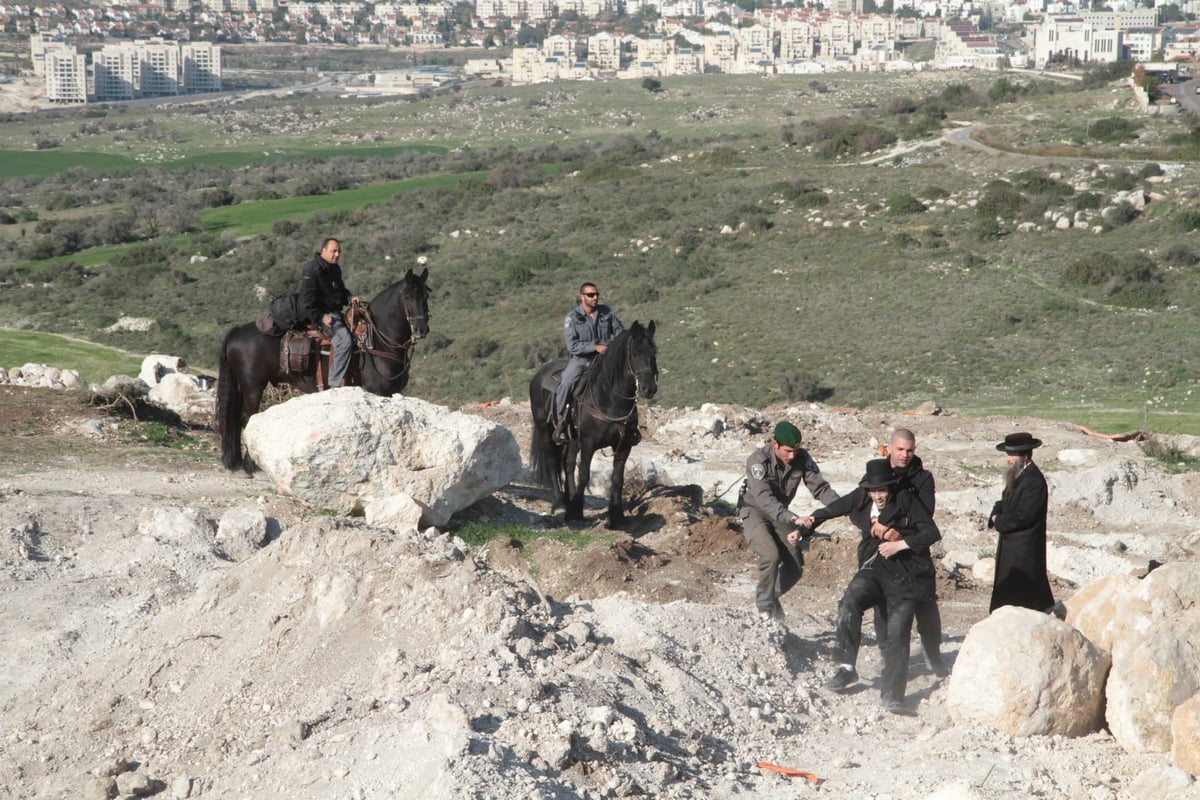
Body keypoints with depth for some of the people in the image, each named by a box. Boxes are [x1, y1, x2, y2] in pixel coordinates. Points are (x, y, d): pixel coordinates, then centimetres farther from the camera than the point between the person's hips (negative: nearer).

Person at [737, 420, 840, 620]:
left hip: (780, 513, 5)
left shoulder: (802, 459, -17)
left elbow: (820, 487, -17)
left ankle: (769, 594, 24)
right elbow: (764, 498, -40)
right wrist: (794, 519, -52)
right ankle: (765, 605, -10)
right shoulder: (758, 461, -30)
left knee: (795, 566, -2)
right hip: (754, 511, -5)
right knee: (771, 555, -27)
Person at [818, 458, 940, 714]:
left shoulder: (905, 499, -8)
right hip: (875, 569, 3)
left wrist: (899, 544, -18)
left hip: (905, 575, -3)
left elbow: (932, 532, -11)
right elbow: (832, 510, 20)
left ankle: (891, 694, -8)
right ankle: (846, 667, -13)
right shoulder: (860, 499, 4)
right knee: (850, 602, -24)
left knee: (898, 633, -11)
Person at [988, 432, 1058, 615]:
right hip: (1010, 546, 10)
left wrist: (999, 521, -10)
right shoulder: (1016, 476, 12)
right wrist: (996, 514, -2)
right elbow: (1005, 502, 20)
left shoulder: (1034, 481, -19)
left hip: (1025, 550, -10)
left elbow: (1023, 516, -23)